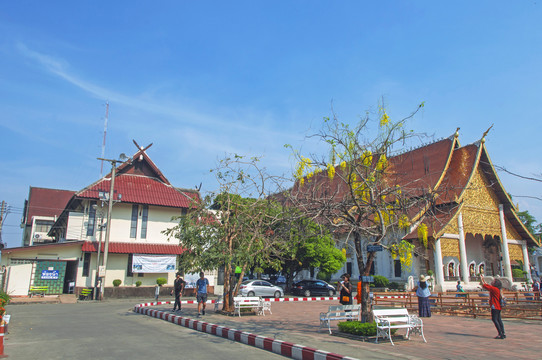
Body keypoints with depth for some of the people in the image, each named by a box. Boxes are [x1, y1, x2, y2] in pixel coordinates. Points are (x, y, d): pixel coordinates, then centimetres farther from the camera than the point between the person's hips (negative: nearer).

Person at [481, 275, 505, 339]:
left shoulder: (494, 289, -16)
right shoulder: (496, 289, 12)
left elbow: (484, 285, -13)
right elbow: (487, 285, 24)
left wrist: (481, 279, -1)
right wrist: (483, 278, 26)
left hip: (495, 307, -10)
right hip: (498, 307, 10)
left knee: (494, 319, -8)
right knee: (498, 320, 11)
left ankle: (500, 334, -10)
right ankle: (503, 334, 13)